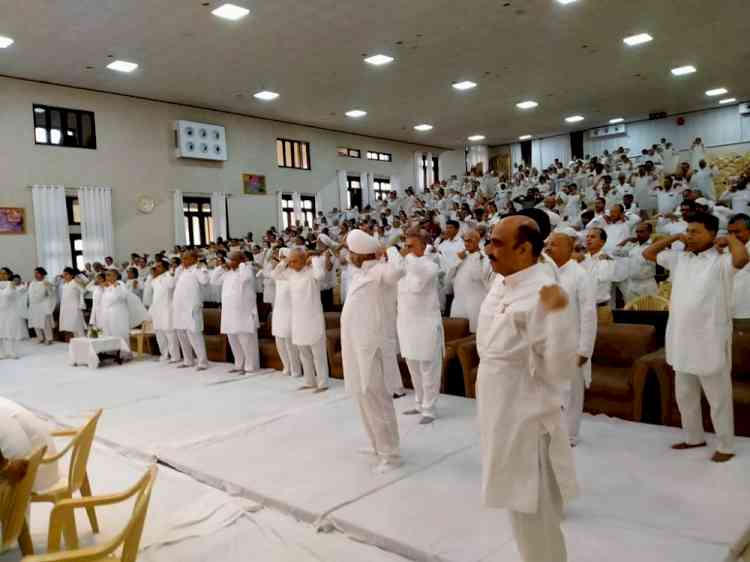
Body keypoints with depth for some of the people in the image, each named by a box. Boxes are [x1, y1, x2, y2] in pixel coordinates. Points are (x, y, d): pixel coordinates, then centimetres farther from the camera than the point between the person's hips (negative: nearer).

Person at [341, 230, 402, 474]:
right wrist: (350, 243, 17)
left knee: (375, 395, -5)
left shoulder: (378, 270, -15)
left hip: (368, 342, -10)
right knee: (363, 394, 17)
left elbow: (396, 272, -35)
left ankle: (390, 453, 5)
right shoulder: (361, 270, 12)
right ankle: (378, 444, 31)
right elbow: (351, 261, 34)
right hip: (354, 341, 10)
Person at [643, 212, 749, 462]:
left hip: (710, 341, -7)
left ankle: (725, 446, 23)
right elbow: (648, 254, 17)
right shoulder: (679, 258, 8)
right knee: (684, 395, 18)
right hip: (682, 340, 7)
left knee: (718, 397, 8)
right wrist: (674, 237, 8)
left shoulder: (721, 261, -12)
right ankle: (694, 437, 35)